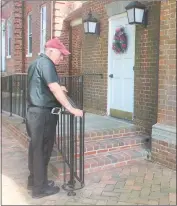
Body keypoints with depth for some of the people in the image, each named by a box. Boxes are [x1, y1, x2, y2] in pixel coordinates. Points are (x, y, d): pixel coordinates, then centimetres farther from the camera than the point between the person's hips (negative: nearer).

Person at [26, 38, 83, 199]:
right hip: (43, 113, -10)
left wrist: (57, 88, 20)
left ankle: (34, 181, 28)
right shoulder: (46, 63, -14)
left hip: (34, 111, 10)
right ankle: (40, 188, 9)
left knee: (36, 147, 16)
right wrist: (72, 109, -23)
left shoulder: (36, 63, 18)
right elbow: (54, 89, -24)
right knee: (42, 149, -2)